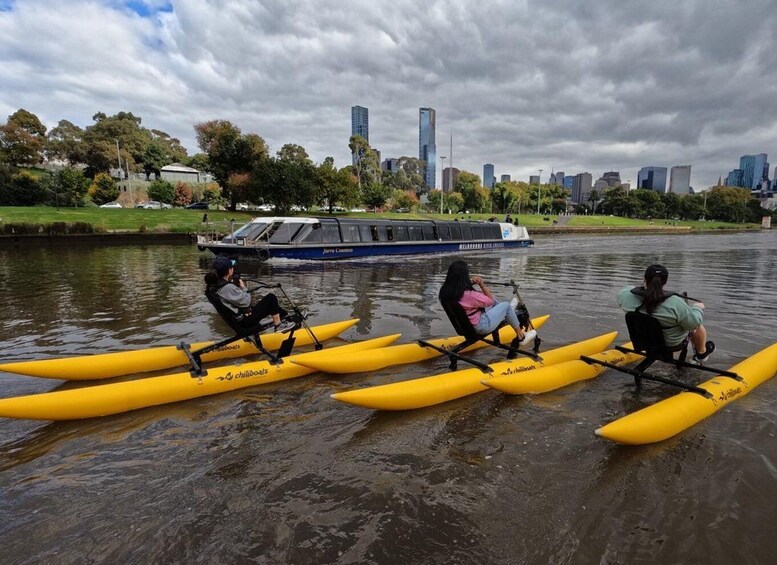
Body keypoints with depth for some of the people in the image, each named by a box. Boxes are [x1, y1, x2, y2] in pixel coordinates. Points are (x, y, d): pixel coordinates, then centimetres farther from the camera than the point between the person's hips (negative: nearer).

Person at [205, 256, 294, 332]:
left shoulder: (216, 284, 2)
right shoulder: (228, 288, -27)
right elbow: (245, 302, -20)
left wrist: (238, 287, -1)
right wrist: (243, 287, -7)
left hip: (240, 319, 10)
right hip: (247, 320, -10)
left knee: (270, 305, 21)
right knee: (271, 297, -6)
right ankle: (279, 325, 2)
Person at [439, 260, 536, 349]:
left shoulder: (445, 291, -12)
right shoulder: (469, 295, -33)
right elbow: (490, 300, -16)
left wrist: (470, 282, -9)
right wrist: (482, 284, -12)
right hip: (480, 327, -8)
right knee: (506, 306, 7)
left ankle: (507, 313, 47)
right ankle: (521, 337, 25)